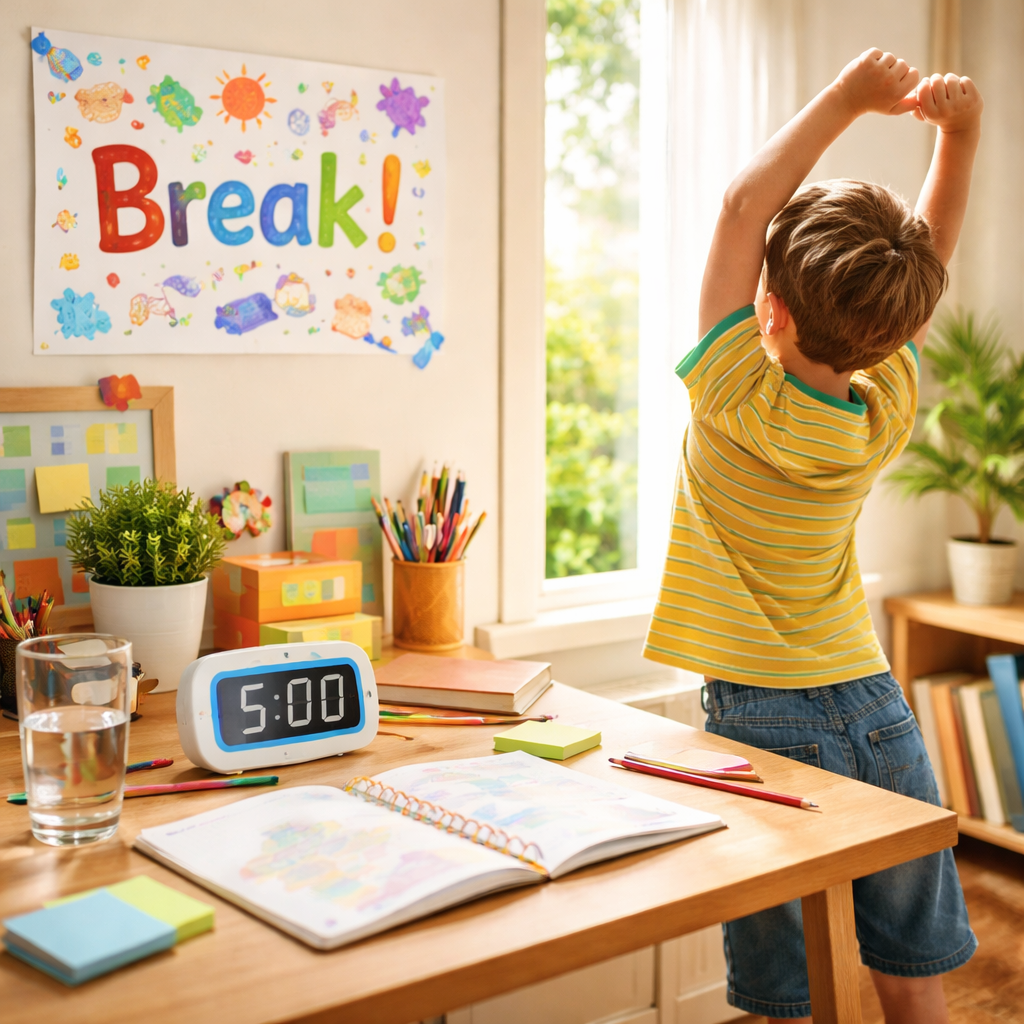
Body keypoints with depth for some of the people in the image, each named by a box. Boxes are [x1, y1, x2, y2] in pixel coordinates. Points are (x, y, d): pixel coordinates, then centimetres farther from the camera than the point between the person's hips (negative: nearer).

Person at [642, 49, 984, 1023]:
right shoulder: (886, 412, -4)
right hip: (879, 709, 5)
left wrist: (849, 98, -5)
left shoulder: (743, 403, -17)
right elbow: (930, 253, 8)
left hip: (767, 718, -5)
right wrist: (960, 130, -3)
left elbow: (741, 203, -11)